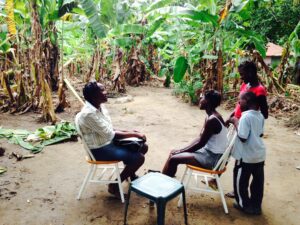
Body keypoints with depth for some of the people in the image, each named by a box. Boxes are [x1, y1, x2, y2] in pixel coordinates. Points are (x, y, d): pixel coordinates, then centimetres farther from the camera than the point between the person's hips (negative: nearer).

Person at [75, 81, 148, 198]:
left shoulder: (100, 106, 1)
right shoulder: (88, 113, -28)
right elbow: (110, 134, -24)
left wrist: (128, 132, -3)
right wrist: (134, 134, -17)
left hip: (108, 141, 9)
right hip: (100, 149, -9)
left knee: (143, 147, 9)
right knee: (139, 158, -16)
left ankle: (131, 175, 31)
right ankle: (114, 186, 3)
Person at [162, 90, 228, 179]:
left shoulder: (212, 120, -25)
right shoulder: (212, 116, 6)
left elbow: (200, 143, -20)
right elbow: (200, 138, 10)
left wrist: (180, 152, -9)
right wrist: (181, 150, 4)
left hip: (213, 158, -10)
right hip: (210, 152, 10)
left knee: (173, 159, -14)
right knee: (174, 152, 9)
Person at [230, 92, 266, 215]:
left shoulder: (245, 117, -21)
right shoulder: (260, 115, 4)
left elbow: (242, 137, -23)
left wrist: (236, 123, -12)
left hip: (247, 156, -7)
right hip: (260, 154, 8)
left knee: (240, 181, 13)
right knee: (258, 182, 18)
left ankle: (245, 205, 27)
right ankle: (256, 206, 33)